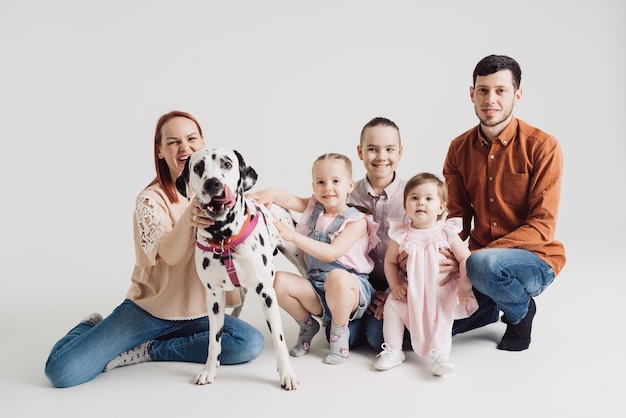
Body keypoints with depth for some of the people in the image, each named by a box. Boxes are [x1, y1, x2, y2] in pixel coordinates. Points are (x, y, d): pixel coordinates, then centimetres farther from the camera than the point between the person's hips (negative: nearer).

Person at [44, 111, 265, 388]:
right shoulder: (151, 199, -11)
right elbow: (169, 254, -27)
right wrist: (189, 216, -48)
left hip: (199, 311, 4)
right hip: (147, 309, -3)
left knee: (252, 343, -25)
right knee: (62, 370, -18)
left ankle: (150, 350, -8)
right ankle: (94, 326, 16)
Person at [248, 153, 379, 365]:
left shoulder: (357, 221, -9)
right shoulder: (313, 208, 8)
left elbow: (331, 253, -23)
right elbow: (287, 199, -10)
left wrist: (293, 236, -30)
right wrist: (265, 194, -34)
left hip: (350, 287, -5)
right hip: (315, 288, 5)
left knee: (337, 277, -39)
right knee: (279, 281, -21)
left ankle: (340, 333, -10)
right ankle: (307, 326, 8)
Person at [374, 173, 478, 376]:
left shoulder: (447, 233, -7)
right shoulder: (401, 234, -4)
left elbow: (465, 259, -6)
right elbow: (390, 262, 5)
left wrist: (465, 288, -14)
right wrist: (395, 285, -8)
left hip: (441, 291, -1)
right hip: (410, 292, 1)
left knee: (442, 317, -22)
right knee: (392, 305, -17)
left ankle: (439, 354, -13)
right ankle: (393, 351, -5)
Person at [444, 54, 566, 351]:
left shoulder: (543, 146, -14)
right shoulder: (459, 149, 2)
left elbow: (542, 226, -18)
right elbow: (458, 217, 2)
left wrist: (482, 253, -30)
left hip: (535, 261, -4)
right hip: (480, 257, 5)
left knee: (483, 263, -37)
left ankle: (521, 310, -3)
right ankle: (489, 307, 17)